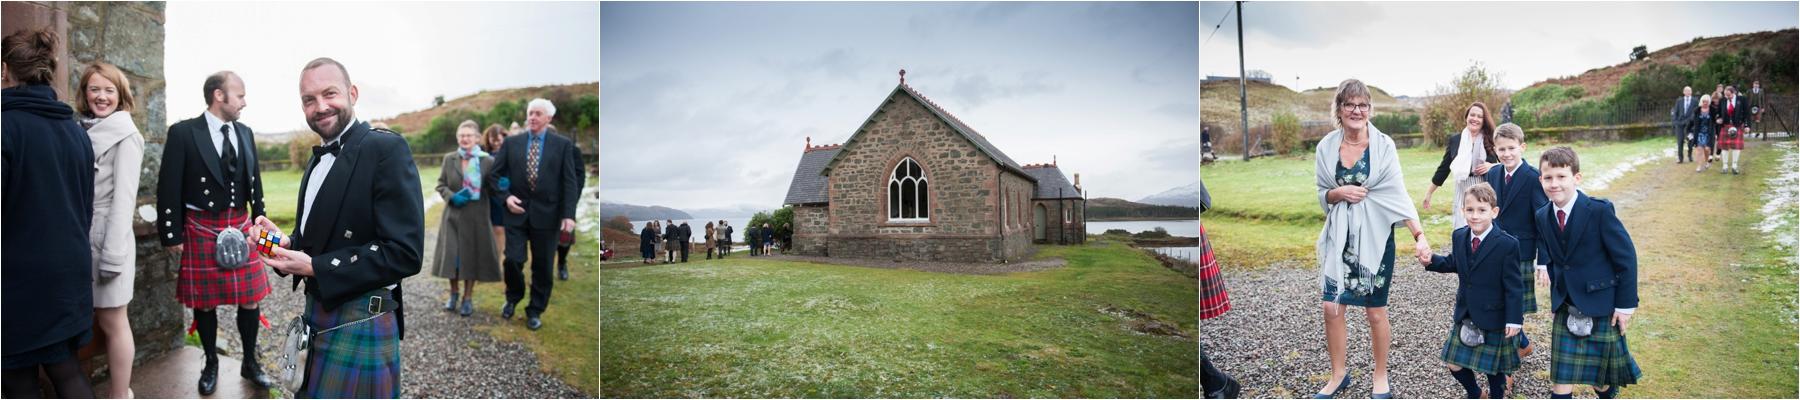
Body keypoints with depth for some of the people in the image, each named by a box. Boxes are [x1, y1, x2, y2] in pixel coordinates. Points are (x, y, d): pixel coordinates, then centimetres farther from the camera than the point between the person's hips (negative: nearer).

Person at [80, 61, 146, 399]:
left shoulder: (124, 136, -8)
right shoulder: (83, 131, 11)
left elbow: (123, 198, -13)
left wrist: (113, 255, -17)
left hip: (107, 240, -6)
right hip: (81, 240, 6)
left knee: (113, 323, 0)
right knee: (96, 321, 9)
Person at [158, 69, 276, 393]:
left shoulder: (245, 133, 7)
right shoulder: (183, 133, -9)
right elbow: (169, 189, -8)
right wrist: (172, 235, -9)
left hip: (241, 229, 4)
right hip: (202, 232, -4)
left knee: (250, 300, 7)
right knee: (205, 302, 8)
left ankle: (250, 362, 22)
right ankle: (211, 364, 24)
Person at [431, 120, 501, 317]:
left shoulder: (488, 161, -4)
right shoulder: (449, 159, 3)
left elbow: (492, 189, 2)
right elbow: (441, 185, 7)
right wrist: (451, 197, -13)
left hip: (476, 216, -2)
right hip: (453, 214, 2)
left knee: (472, 256, 4)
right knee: (451, 255, 3)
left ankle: (468, 298, 18)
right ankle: (454, 293, 24)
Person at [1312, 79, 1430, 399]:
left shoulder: (1383, 145, -8)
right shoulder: (1326, 147, 0)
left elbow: (1398, 194, -12)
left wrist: (1419, 234, -23)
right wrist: (1339, 193, -14)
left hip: (1375, 236, -2)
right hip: (1340, 237, 3)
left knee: (1376, 312, 6)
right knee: (1331, 307, 1)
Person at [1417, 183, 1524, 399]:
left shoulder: (1507, 244, -18)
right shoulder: (1459, 237, -1)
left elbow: (1514, 286, -15)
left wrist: (1514, 320, -16)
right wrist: (1431, 261, -1)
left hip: (1493, 318, -5)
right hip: (1464, 315, 5)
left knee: (1494, 368, 10)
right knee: (1455, 365, 10)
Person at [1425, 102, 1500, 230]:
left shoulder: (1491, 141, 1)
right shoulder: (1455, 140, 6)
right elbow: (1443, 169, 12)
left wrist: (1492, 166, -13)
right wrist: (1428, 193, 13)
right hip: (1463, 192, 2)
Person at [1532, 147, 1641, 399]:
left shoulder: (1599, 211, -16)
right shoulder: (1543, 217, 2)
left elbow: (1626, 257, -12)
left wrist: (1625, 304, -11)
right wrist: (1559, 294, 10)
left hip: (1601, 305, -4)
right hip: (1566, 307, 4)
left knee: (1601, 377, 9)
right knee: (1562, 377, 1)